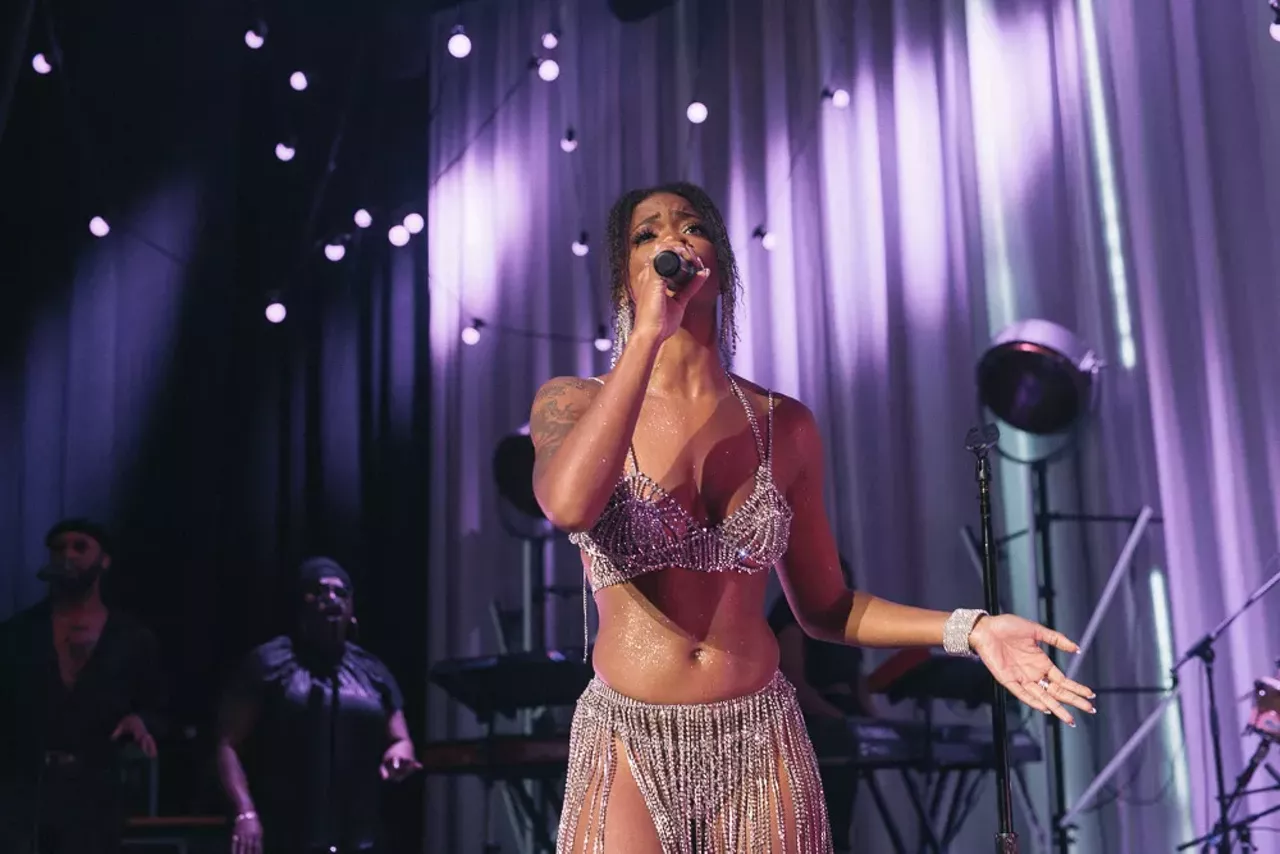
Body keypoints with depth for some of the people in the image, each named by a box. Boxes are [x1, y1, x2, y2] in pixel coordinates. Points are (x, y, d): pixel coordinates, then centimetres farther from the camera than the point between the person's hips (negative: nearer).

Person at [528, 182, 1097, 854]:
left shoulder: (784, 424, 3)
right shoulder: (572, 404, -5)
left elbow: (823, 607, 8)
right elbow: (570, 505, -28)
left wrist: (967, 630, -6)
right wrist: (649, 333, -22)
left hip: (760, 748, 3)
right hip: (632, 749, -2)